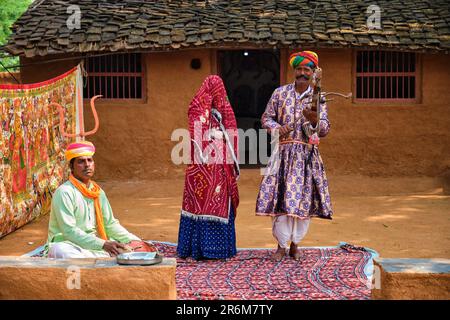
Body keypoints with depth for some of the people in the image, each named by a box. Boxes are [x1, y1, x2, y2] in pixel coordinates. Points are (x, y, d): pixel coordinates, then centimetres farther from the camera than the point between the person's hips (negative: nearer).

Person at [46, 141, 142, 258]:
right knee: (60, 251, -39)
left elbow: (110, 223, 16)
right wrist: (102, 244, -27)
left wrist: (133, 240, 0)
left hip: (93, 244, 6)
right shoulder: (64, 192, -12)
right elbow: (69, 231, -20)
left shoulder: (98, 192, 11)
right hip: (67, 244, -6)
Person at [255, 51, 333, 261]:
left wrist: (314, 120, -23)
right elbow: (266, 118, 9)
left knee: (304, 199, 1)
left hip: (307, 155, 1)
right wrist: (277, 128, -11)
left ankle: (294, 244, 16)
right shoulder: (280, 93, 6)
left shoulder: (318, 98, 4)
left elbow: (325, 130, -2)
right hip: (283, 152, 0)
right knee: (279, 197, -5)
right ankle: (281, 245, 7)